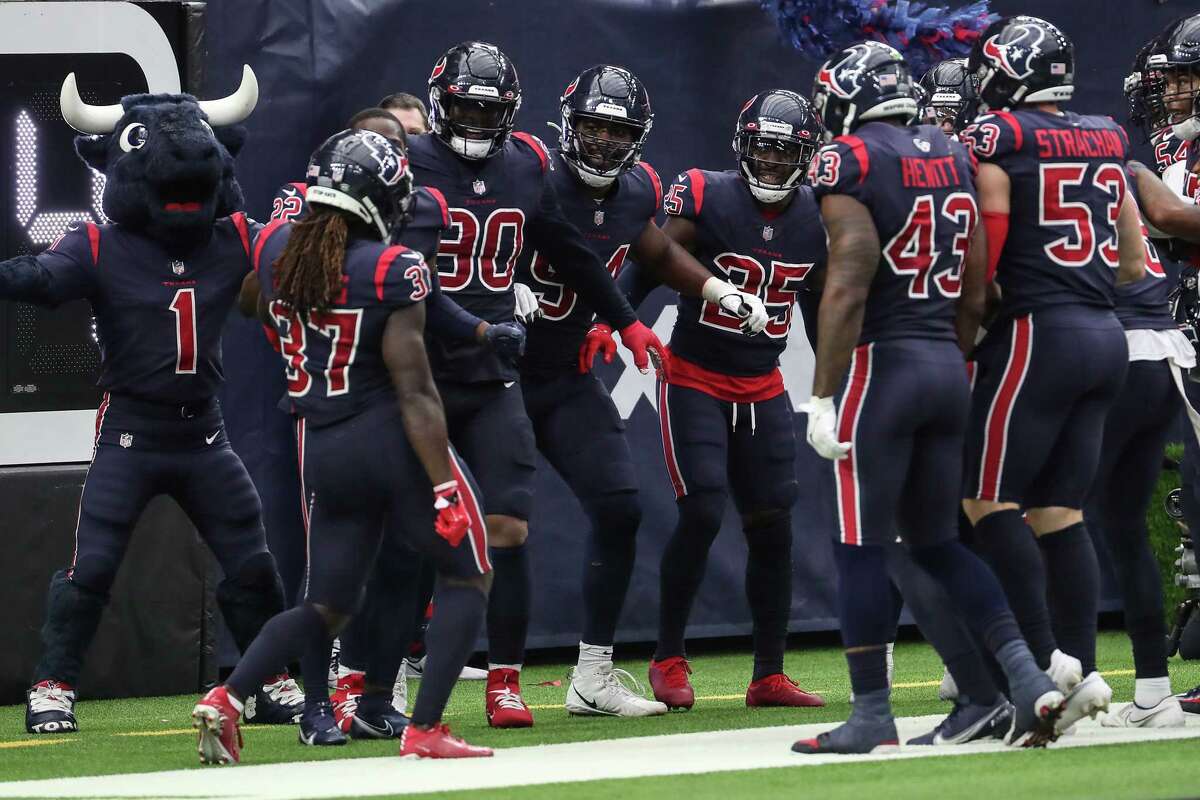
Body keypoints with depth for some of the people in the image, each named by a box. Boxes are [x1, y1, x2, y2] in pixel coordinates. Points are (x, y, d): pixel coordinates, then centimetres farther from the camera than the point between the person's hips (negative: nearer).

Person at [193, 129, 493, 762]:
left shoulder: (275, 250, 1)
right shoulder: (392, 270, -15)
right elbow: (414, 391, -16)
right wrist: (443, 484, -15)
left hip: (326, 450, 6)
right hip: (395, 442, -6)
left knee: (325, 607, 17)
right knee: (465, 579, 11)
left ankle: (227, 697, -3)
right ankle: (424, 729, 0)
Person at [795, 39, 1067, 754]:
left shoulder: (849, 161, -10)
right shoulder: (955, 158, 11)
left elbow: (849, 286, -17)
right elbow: (976, 294, 13)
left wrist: (823, 397, -15)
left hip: (881, 365, -7)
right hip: (948, 363, 7)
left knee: (862, 547, 1)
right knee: (938, 539, 15)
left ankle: (872, 716, 2)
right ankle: (1029, 677, 3)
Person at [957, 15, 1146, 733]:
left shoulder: (997, 138, -7)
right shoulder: (1108, 141, 13)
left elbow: (984, 255, -11)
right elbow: (1136, 265, 18)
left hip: (1038, 332, -7)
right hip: (1107, 337, 7)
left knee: (988, 500, -3)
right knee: (1059, 511, 9)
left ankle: (1042, 656, -13)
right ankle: (1083, 671, 4)